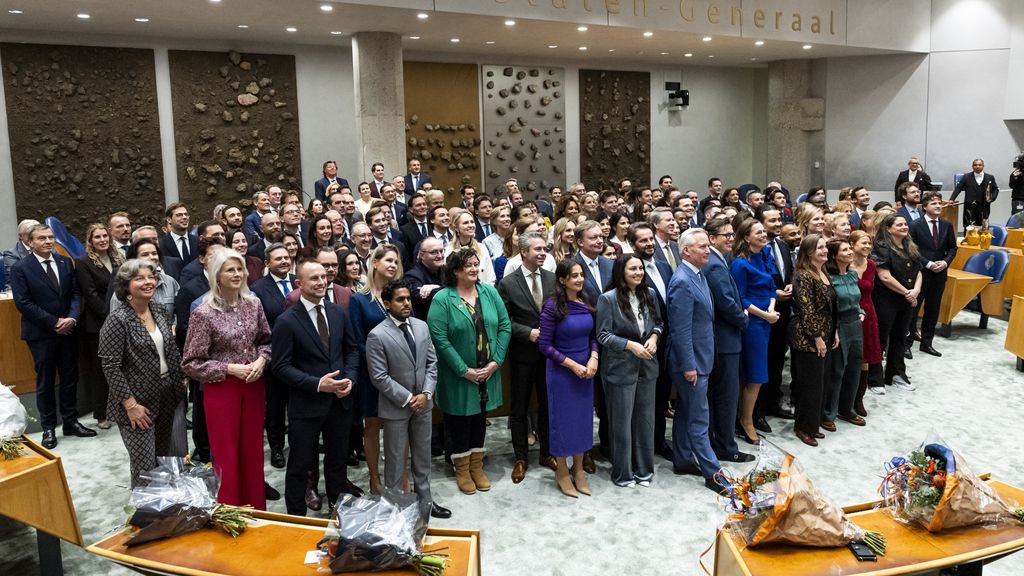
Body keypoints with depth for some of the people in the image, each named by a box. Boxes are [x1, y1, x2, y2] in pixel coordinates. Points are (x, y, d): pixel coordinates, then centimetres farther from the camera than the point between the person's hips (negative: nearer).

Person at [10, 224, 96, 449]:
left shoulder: (65, 262, 6)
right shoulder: (20, 268, -8)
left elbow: (76, 293, 4)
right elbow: (23, 303, -13)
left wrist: (72, 318, -13)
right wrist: (54, 323, -15)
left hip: (68, 330, 4)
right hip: (41, 334, -4)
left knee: (70, 378, 10)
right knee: (45, 382, 7)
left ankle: (71, 422, 22)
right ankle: (48, 428, 17)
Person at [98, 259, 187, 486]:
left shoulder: (157, 312, 6)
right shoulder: (118, 320, -14)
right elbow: (110, 367, -16)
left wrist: (181, 380, 10)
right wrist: (130, 404, -18)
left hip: (168, 396, 6)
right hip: (139, 402, -6)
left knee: (170, 459, 13)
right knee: (145, 467, 3)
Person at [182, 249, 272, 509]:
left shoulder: (253, 303, 0)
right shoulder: (204, 313, -14)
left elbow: (265, 339, 12)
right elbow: (191, 363, -9)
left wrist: (261, 359, -8)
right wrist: (230, 369, -17)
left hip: (253, 385, 4)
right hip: (221, 389, -4)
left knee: (253, 452, 14)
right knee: (227, 457, 6)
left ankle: (255, 512, 29)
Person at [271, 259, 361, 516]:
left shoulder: (338, 313, 3)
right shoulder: (286, 321, -13)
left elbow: (352, 349, 11)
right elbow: (281, 365, -13)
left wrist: (349, 377, -6)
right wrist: (317, 384, -22)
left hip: (340, 399, 5)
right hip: (306, 404, -5)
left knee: (337, 461, 20)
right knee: (300, 466, 9)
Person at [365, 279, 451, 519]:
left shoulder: (422, 326, 2)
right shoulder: (377, 335, -16)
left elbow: (431, 362, 4)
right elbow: (379, 377, -16)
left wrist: (426, 394, -8)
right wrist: (407, 399, -16)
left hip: (423, 403, 5)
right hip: (396, 407, -5)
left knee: (423, 456, 17)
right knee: (395, 459, 8)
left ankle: (425, 500, 32)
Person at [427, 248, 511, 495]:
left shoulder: (489, 292, 1)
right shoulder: (442, 299, -11)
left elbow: (505, 326, 0)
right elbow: (439, 338, -17)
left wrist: (496, 361, -10)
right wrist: (464, 370, -18)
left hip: (488, 373, 4)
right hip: (458, 377, -4)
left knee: (480, 419, 15)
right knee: (459, 421, 8)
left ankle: (477, 467, 31)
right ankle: (462, 470, 25)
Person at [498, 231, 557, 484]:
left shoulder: (553, 279, 1)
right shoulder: (508, 283, -9)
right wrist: (528, 333, -17)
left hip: (549, 352, 3)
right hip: (522, 354, -3)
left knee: (548, 405, 13)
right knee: (519, 409, 8)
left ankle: (547, 453, 29)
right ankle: (520, 458, 22)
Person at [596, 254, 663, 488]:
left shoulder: (650, 294, 3)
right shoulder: (608, 299, -12)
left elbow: (659, 323, 14)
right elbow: (603, 335, -12)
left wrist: (654, 337, -7)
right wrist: (631, 345, -19)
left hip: (647, 366, 5)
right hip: (620, 368, -5)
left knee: (645, 418, 13)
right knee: (622, 421, 6)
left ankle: (644, 469, 29)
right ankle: (622, 473, 21)